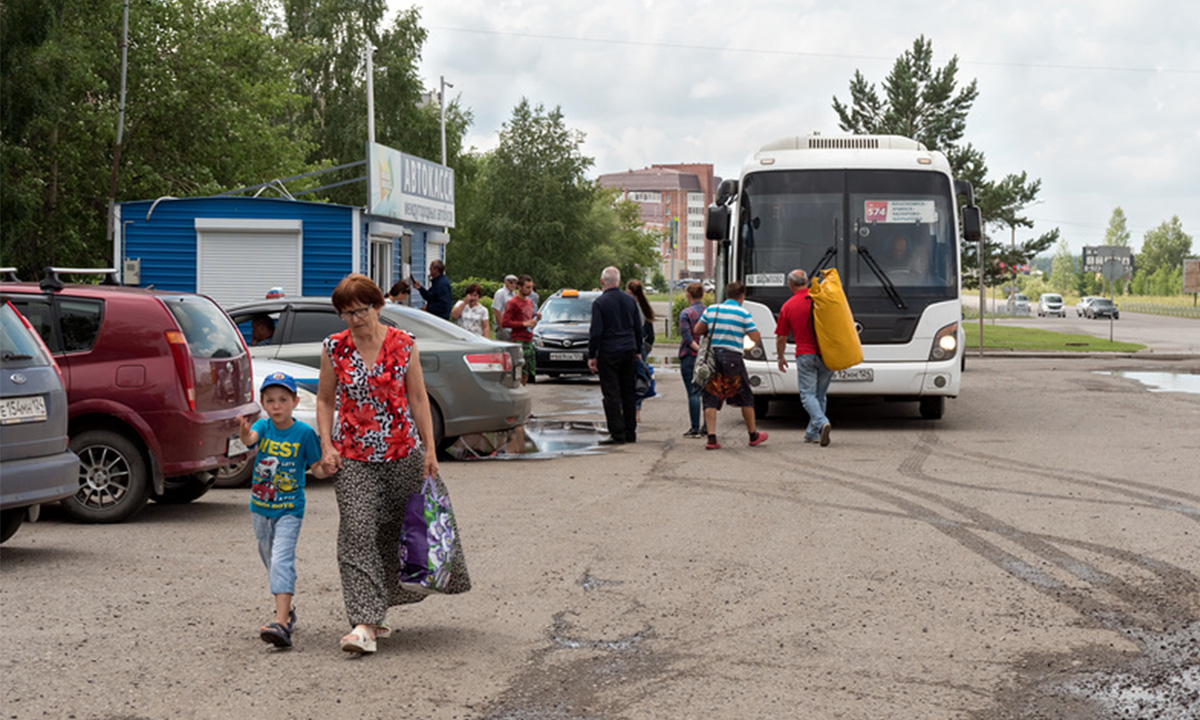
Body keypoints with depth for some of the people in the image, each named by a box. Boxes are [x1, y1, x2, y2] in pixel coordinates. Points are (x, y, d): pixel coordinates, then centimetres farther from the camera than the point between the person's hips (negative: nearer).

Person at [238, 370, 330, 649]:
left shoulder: (304, 433, -9)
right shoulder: (263, 426, -3)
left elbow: (317, 469, -2)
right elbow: (251, 439, -27)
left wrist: (327, 467, -25)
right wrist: (244, 432, -50)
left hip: (289, 510, -5)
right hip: (260, 508, 5)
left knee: (282, 561, -18)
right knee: (270, 561, 19)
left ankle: (282, 624, -27)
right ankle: (286, 609, 40)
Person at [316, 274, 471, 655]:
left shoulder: (403, 344, -1)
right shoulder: (334, 348, 0)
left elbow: (418, 399, 3)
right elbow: (325, 399, 9)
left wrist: (430, 448, 0)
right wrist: (327, 445, -2)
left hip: (403, 452, 1)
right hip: (354, 457, -1)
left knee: (397, 529, 9)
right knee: (357, 533, -11)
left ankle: (377, 609, 29)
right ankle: (366, 622, -13)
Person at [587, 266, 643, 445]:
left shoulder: (599, 303, -10)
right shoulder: (630, 300, 6)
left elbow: (596, 332, -11)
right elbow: (638, 328, 11)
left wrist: (591, 356, -5)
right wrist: (638, 351, 21)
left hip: (609, 354, -5)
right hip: (629, 351, 5)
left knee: (611, 395, -2)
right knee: (629, 394, 11)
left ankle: (617, 434, -6)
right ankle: (630, 433, 15)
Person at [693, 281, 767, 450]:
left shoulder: (711, 310, 7)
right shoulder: (743, 313, -3)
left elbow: (696, 330, 12)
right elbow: (756, 338, -4)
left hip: (712, 355, 2)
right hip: (733, 358, -2)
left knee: (711, 399, 3)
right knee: (745, 398, 13)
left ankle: (711, 437, -9)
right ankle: (753, 436, 24)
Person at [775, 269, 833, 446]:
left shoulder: (787, 307, 0)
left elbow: (781, 337, 8)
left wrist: (780, 357, 23)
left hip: (805, 355, -2)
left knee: (808, 394, 0)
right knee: (820, 395, 13)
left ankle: (822, 422, -25)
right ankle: (813, 432, 17)